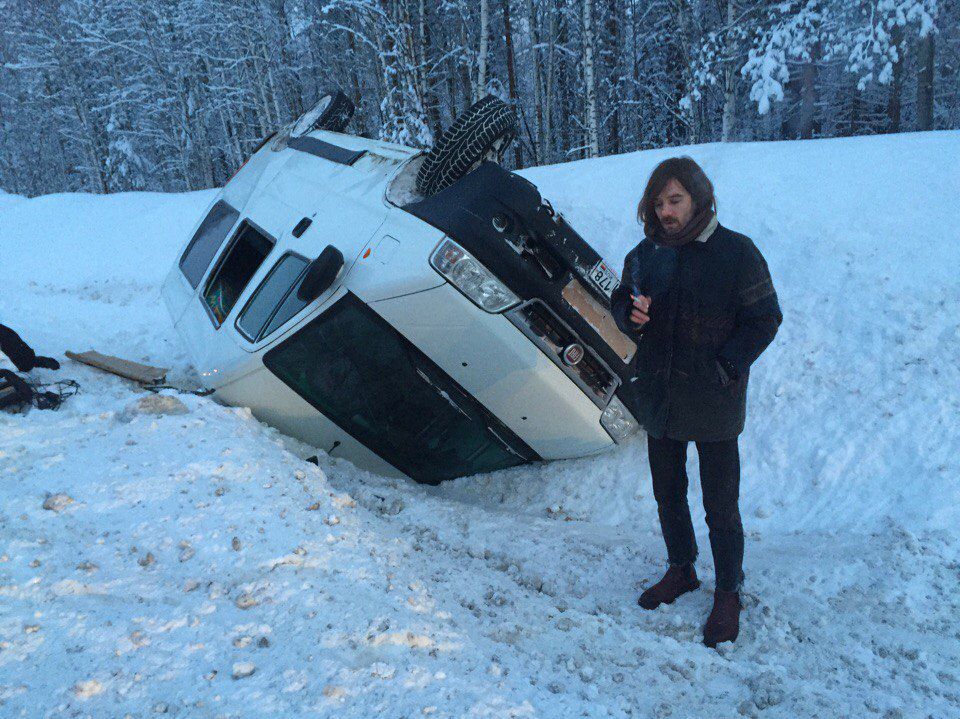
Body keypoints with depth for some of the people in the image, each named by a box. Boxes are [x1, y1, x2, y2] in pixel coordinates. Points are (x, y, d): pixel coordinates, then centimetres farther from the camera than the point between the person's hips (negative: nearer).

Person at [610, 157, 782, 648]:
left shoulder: (736, 252, -10)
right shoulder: (647, 253, 4)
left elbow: (764, 318, -8)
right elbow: (621, 300, 10)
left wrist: (726, 368, -16)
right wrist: (631, 312, -14)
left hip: (712, 404, -5)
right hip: (658, 398, 5)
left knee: (720, 507, 5)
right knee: (667, 493, 19)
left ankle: (728, 593, 25)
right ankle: (680, 570, 41)